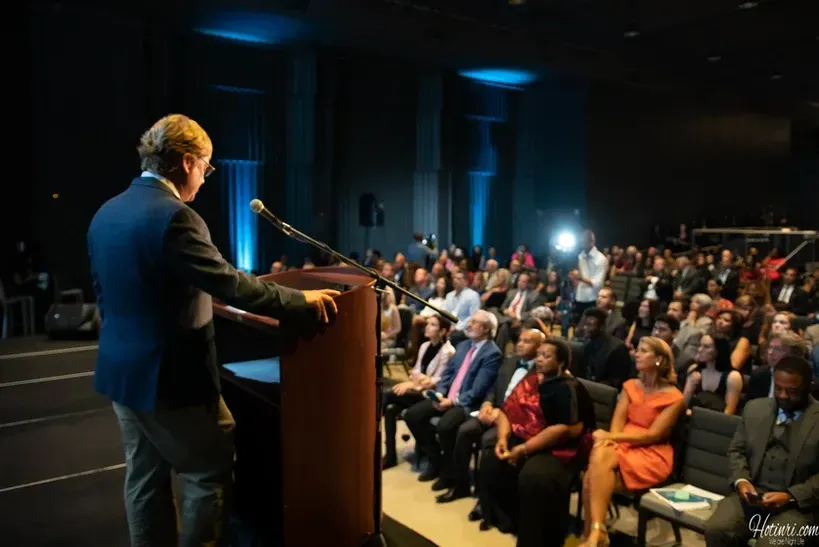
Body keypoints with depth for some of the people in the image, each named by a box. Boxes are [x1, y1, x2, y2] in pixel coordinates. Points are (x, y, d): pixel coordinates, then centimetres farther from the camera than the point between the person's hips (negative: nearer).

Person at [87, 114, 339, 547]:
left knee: (144, 477, 20)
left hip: (121, 368, 9)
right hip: (168, 376, -9)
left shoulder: (105, 213, 6)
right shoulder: (173, 216, -22)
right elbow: (231, 287, -24)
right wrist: (301, 299, -13)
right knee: (211, 472, 8)